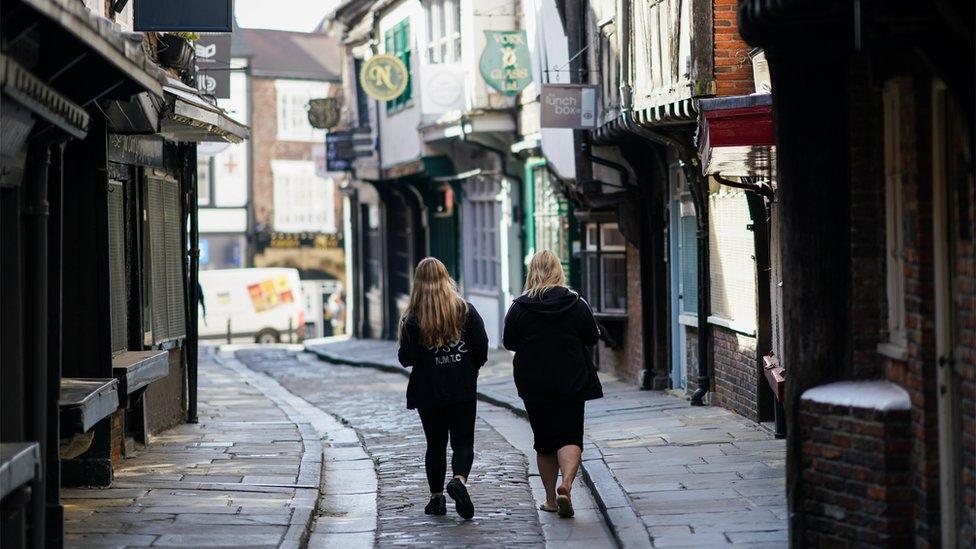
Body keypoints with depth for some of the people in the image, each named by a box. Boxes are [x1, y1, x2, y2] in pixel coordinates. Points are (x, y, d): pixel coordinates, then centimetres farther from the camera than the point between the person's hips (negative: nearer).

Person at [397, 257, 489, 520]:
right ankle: (459, 480, -22)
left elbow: (406, 358, -10)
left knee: (436, 443, 13)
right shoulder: (466, 310, -3)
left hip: (428, 391, 0)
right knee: (463, 441, 5)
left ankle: (437, 497, 14)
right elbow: (482, 348, -4)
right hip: (463, 389, 0)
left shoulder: (413, 319, -8)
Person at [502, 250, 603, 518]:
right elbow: (592, 337, 2)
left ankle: (551, 498, 17)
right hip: (572, 383, -1)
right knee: (569, 436, 1)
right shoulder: (577, 304, -4)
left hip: (534, 384, 1)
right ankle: (566, 484, -24)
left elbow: (509, 342, 1)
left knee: (544, 440, 12)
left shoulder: (519, 308, -6)